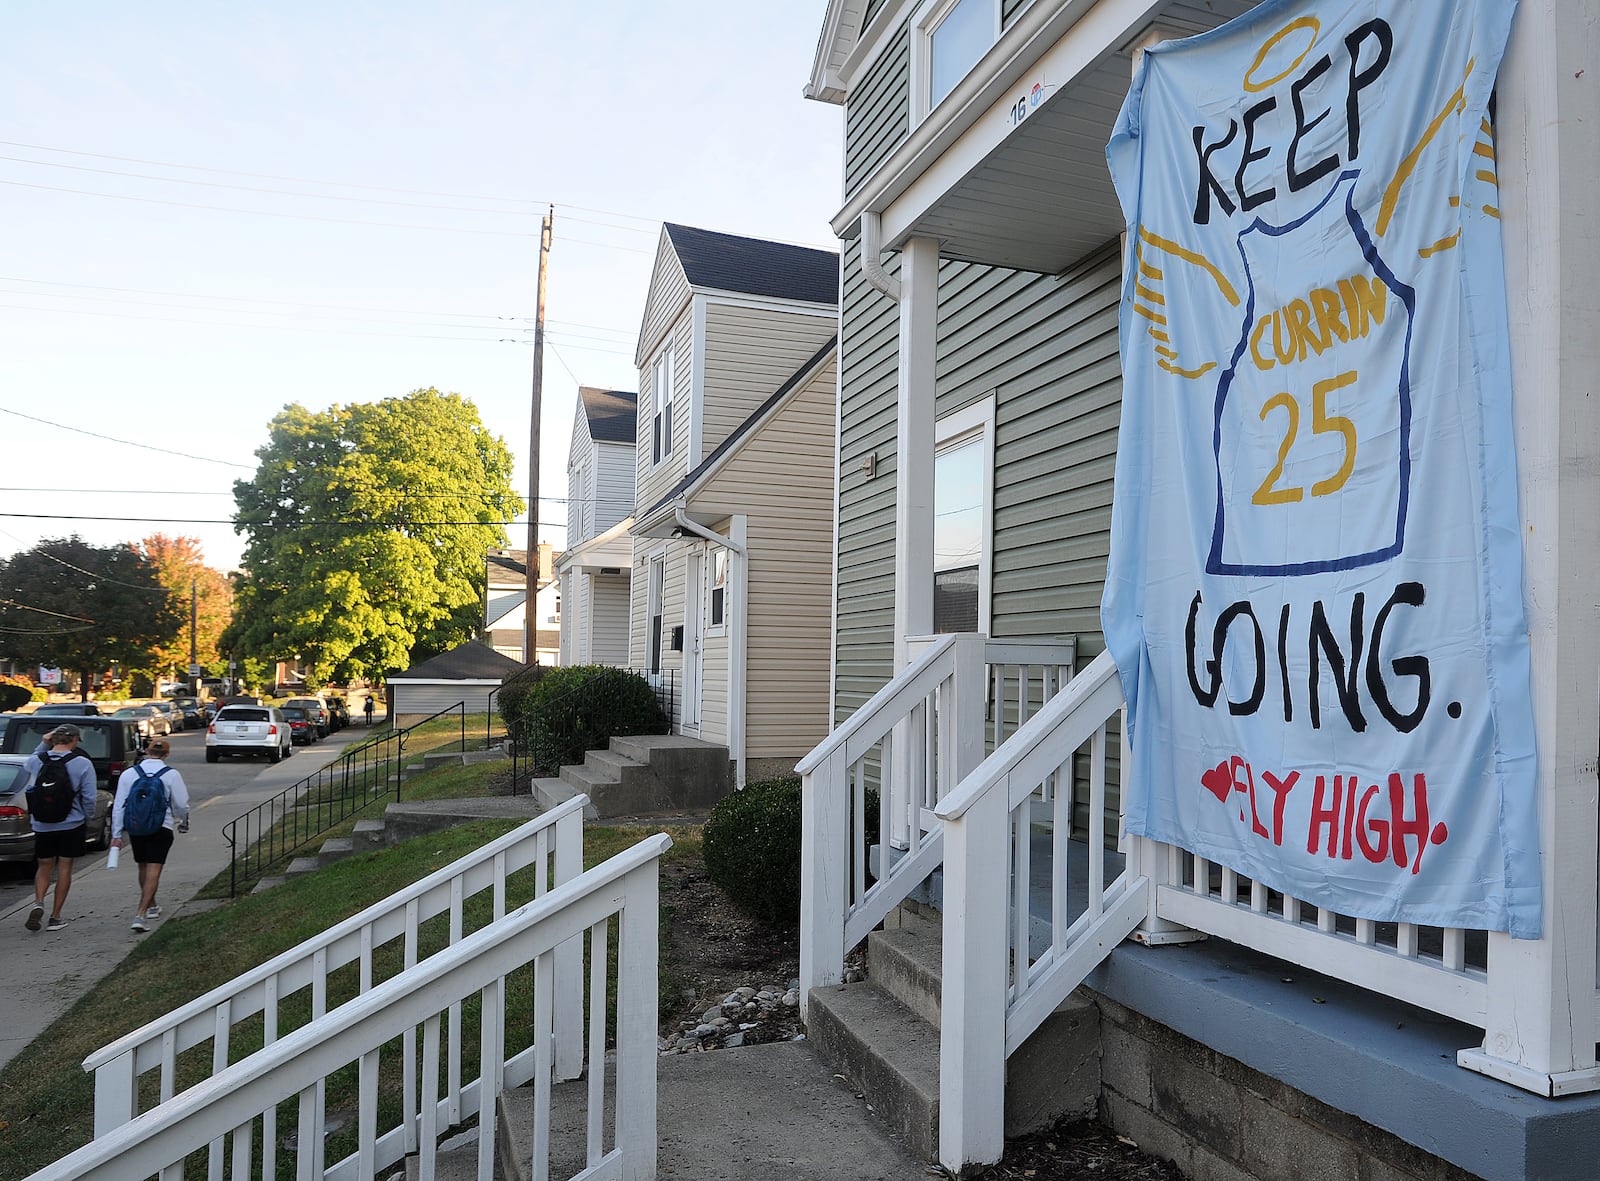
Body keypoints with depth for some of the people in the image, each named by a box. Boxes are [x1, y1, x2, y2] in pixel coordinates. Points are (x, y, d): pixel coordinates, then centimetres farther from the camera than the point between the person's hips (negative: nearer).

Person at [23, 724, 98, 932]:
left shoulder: (36, 761, -4)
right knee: (64, 868, 7)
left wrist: (43, 744, 11)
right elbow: (88, 797, -11)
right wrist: (87, 819, 6)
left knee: (45, 866, 17)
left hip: (42, 825, 2)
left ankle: (38, 903, -6)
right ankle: (55, 917, 10)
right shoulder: (83, 763, -12)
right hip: (72, 824, -2)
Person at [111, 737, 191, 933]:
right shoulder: (171, 774, -6)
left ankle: (151, 906, 36)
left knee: (143, 867, 20)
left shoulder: (129, 774, 2)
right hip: (161, 828, -4)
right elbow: (181, 804, -2)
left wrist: (117, 834, 7)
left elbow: (119, 806, 2)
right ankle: (141, 914, -16)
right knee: (153, 870, -5)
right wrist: (183, 822, 18)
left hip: (135, 827, 4)